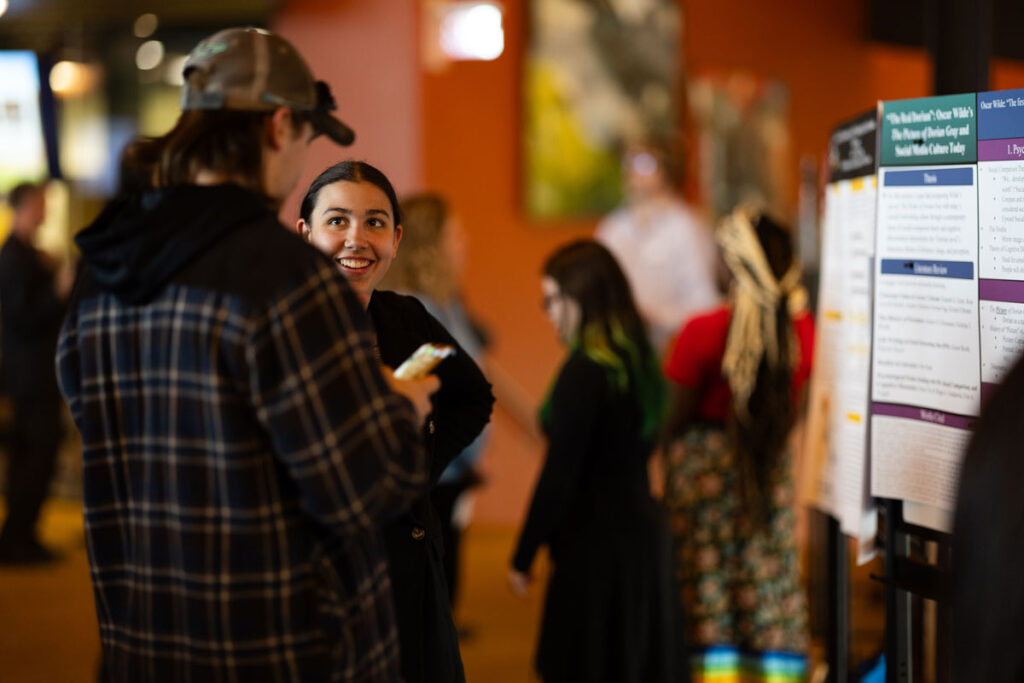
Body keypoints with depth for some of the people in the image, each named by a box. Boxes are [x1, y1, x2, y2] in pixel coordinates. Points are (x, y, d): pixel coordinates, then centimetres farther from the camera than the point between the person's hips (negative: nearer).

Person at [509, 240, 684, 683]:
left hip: (597, 542, -9)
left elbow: (559, 474, -17)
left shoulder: (585, 371, -17)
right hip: (643, 527, 9)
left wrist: (523, 557, -12)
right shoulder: (637, 359, 8)